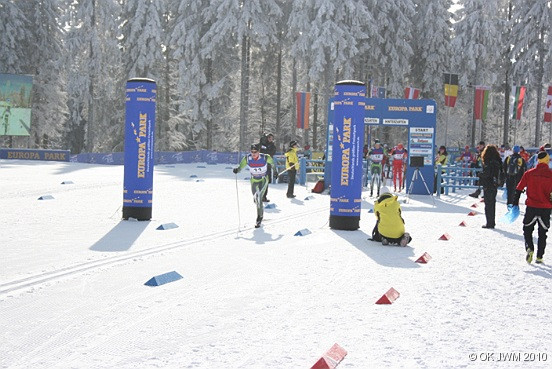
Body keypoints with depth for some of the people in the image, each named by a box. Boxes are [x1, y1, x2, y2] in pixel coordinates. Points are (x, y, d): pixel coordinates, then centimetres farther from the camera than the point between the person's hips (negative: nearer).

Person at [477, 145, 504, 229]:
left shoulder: (489, 162, -19)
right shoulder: (498, 161, 6)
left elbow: (487, 174, -23)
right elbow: (501, 174, 10)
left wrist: (480, 175, -5)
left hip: (488, 185, -8)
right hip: (495, 185, 8)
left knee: (488, 204, -2)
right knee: (492, 203, 17)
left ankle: (489, 223, 0)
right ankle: (492, 222, 25)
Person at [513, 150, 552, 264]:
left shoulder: (529, 173, -2)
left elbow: (519, 189, -1)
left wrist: (515, 203, 6)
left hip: (531, 207, 0)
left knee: (527, 230, 13)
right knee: (542, 233, 12)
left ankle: (529, 248, -11)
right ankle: (539, 257, 11)